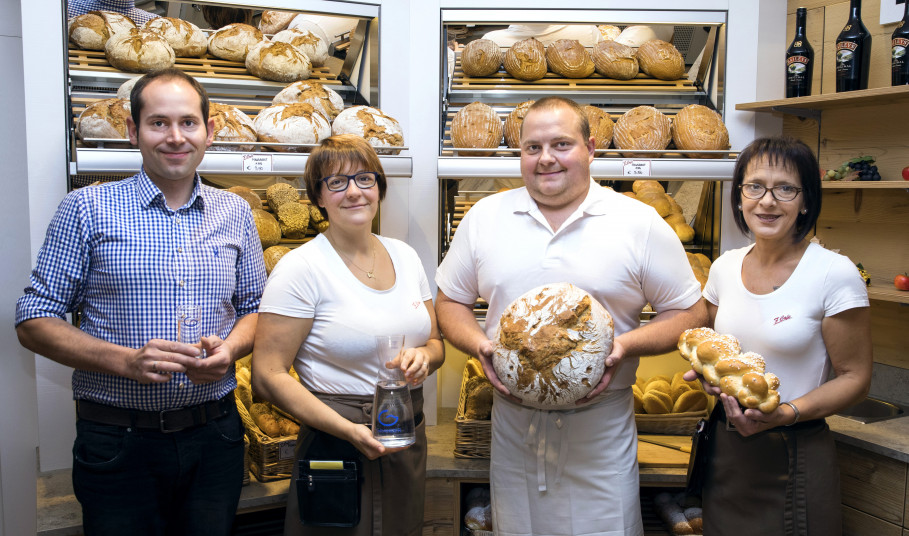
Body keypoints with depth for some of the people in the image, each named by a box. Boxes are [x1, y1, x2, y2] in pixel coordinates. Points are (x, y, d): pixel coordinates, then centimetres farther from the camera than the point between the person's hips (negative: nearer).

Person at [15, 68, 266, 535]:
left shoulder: (234, 213, 6)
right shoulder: (87, 208, -4)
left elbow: (255, 306, 14)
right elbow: (34, 321, -4)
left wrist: (231, 348, -8)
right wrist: (126, 361, -18)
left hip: (214, 438, 3)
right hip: (118, 442, -3)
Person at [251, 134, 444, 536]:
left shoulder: (405, 256, 5)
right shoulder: (301, 268, -13)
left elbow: (435, 343, 13)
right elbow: (268, 376, -16)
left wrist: (424, 356, -11)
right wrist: (347, 430, -24)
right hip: (338, 446, -5)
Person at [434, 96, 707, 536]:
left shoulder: (640, 224, -4)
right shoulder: (484, 217, 3)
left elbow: (689, 313, 1)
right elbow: (450, 301, 10)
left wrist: (627, 344, -16)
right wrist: (479, 344, -10)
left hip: (602, 428, -2)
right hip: (514, 422, 2)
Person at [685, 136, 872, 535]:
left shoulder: (834, 274, -13)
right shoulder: (724, 267, 2)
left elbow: (855, 378, -9)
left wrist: (787, 412, -23)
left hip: (795, 453, -5)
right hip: (724, 446, 5)